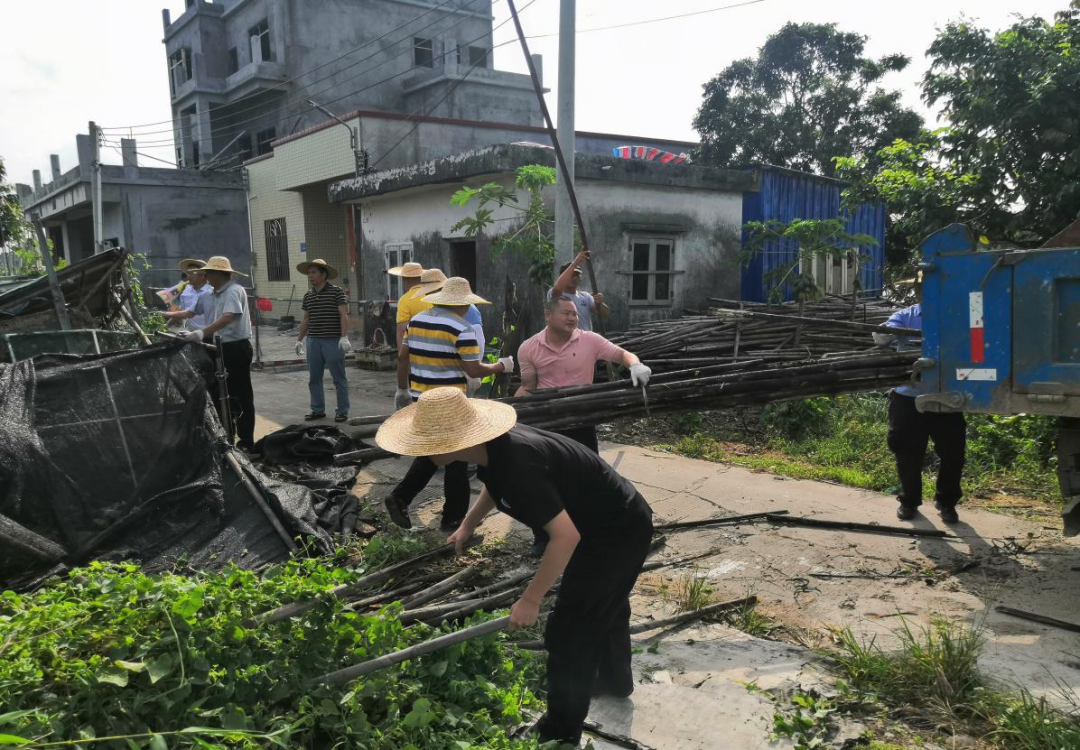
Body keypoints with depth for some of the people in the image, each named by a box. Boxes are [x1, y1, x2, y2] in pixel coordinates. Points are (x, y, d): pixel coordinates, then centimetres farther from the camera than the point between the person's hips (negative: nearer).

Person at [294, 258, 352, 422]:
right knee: (314, 378, 10)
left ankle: (342, 411, 8)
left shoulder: (337, 292, -5)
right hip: (313, 341, 6)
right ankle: (318, 410, 21)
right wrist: (299, 340, 18)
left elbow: (344, 315, -10)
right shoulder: (308, 296, 12)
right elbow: (306, 320, 19)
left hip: (333, 341, -6)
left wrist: (344, 337, -19)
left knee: (339, 378, 0)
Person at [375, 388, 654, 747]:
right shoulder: (494, 445, -8)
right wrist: (467, 525, 17)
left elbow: (566, 535, -36)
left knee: (568, 629, 0)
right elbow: (496, 484, 18)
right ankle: (615, 681, 55)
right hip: (620, 521, 9)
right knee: (604, 607, 30)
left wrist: (530, 600, -29)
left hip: (618, 533, -9)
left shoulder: (517, 463, -37)